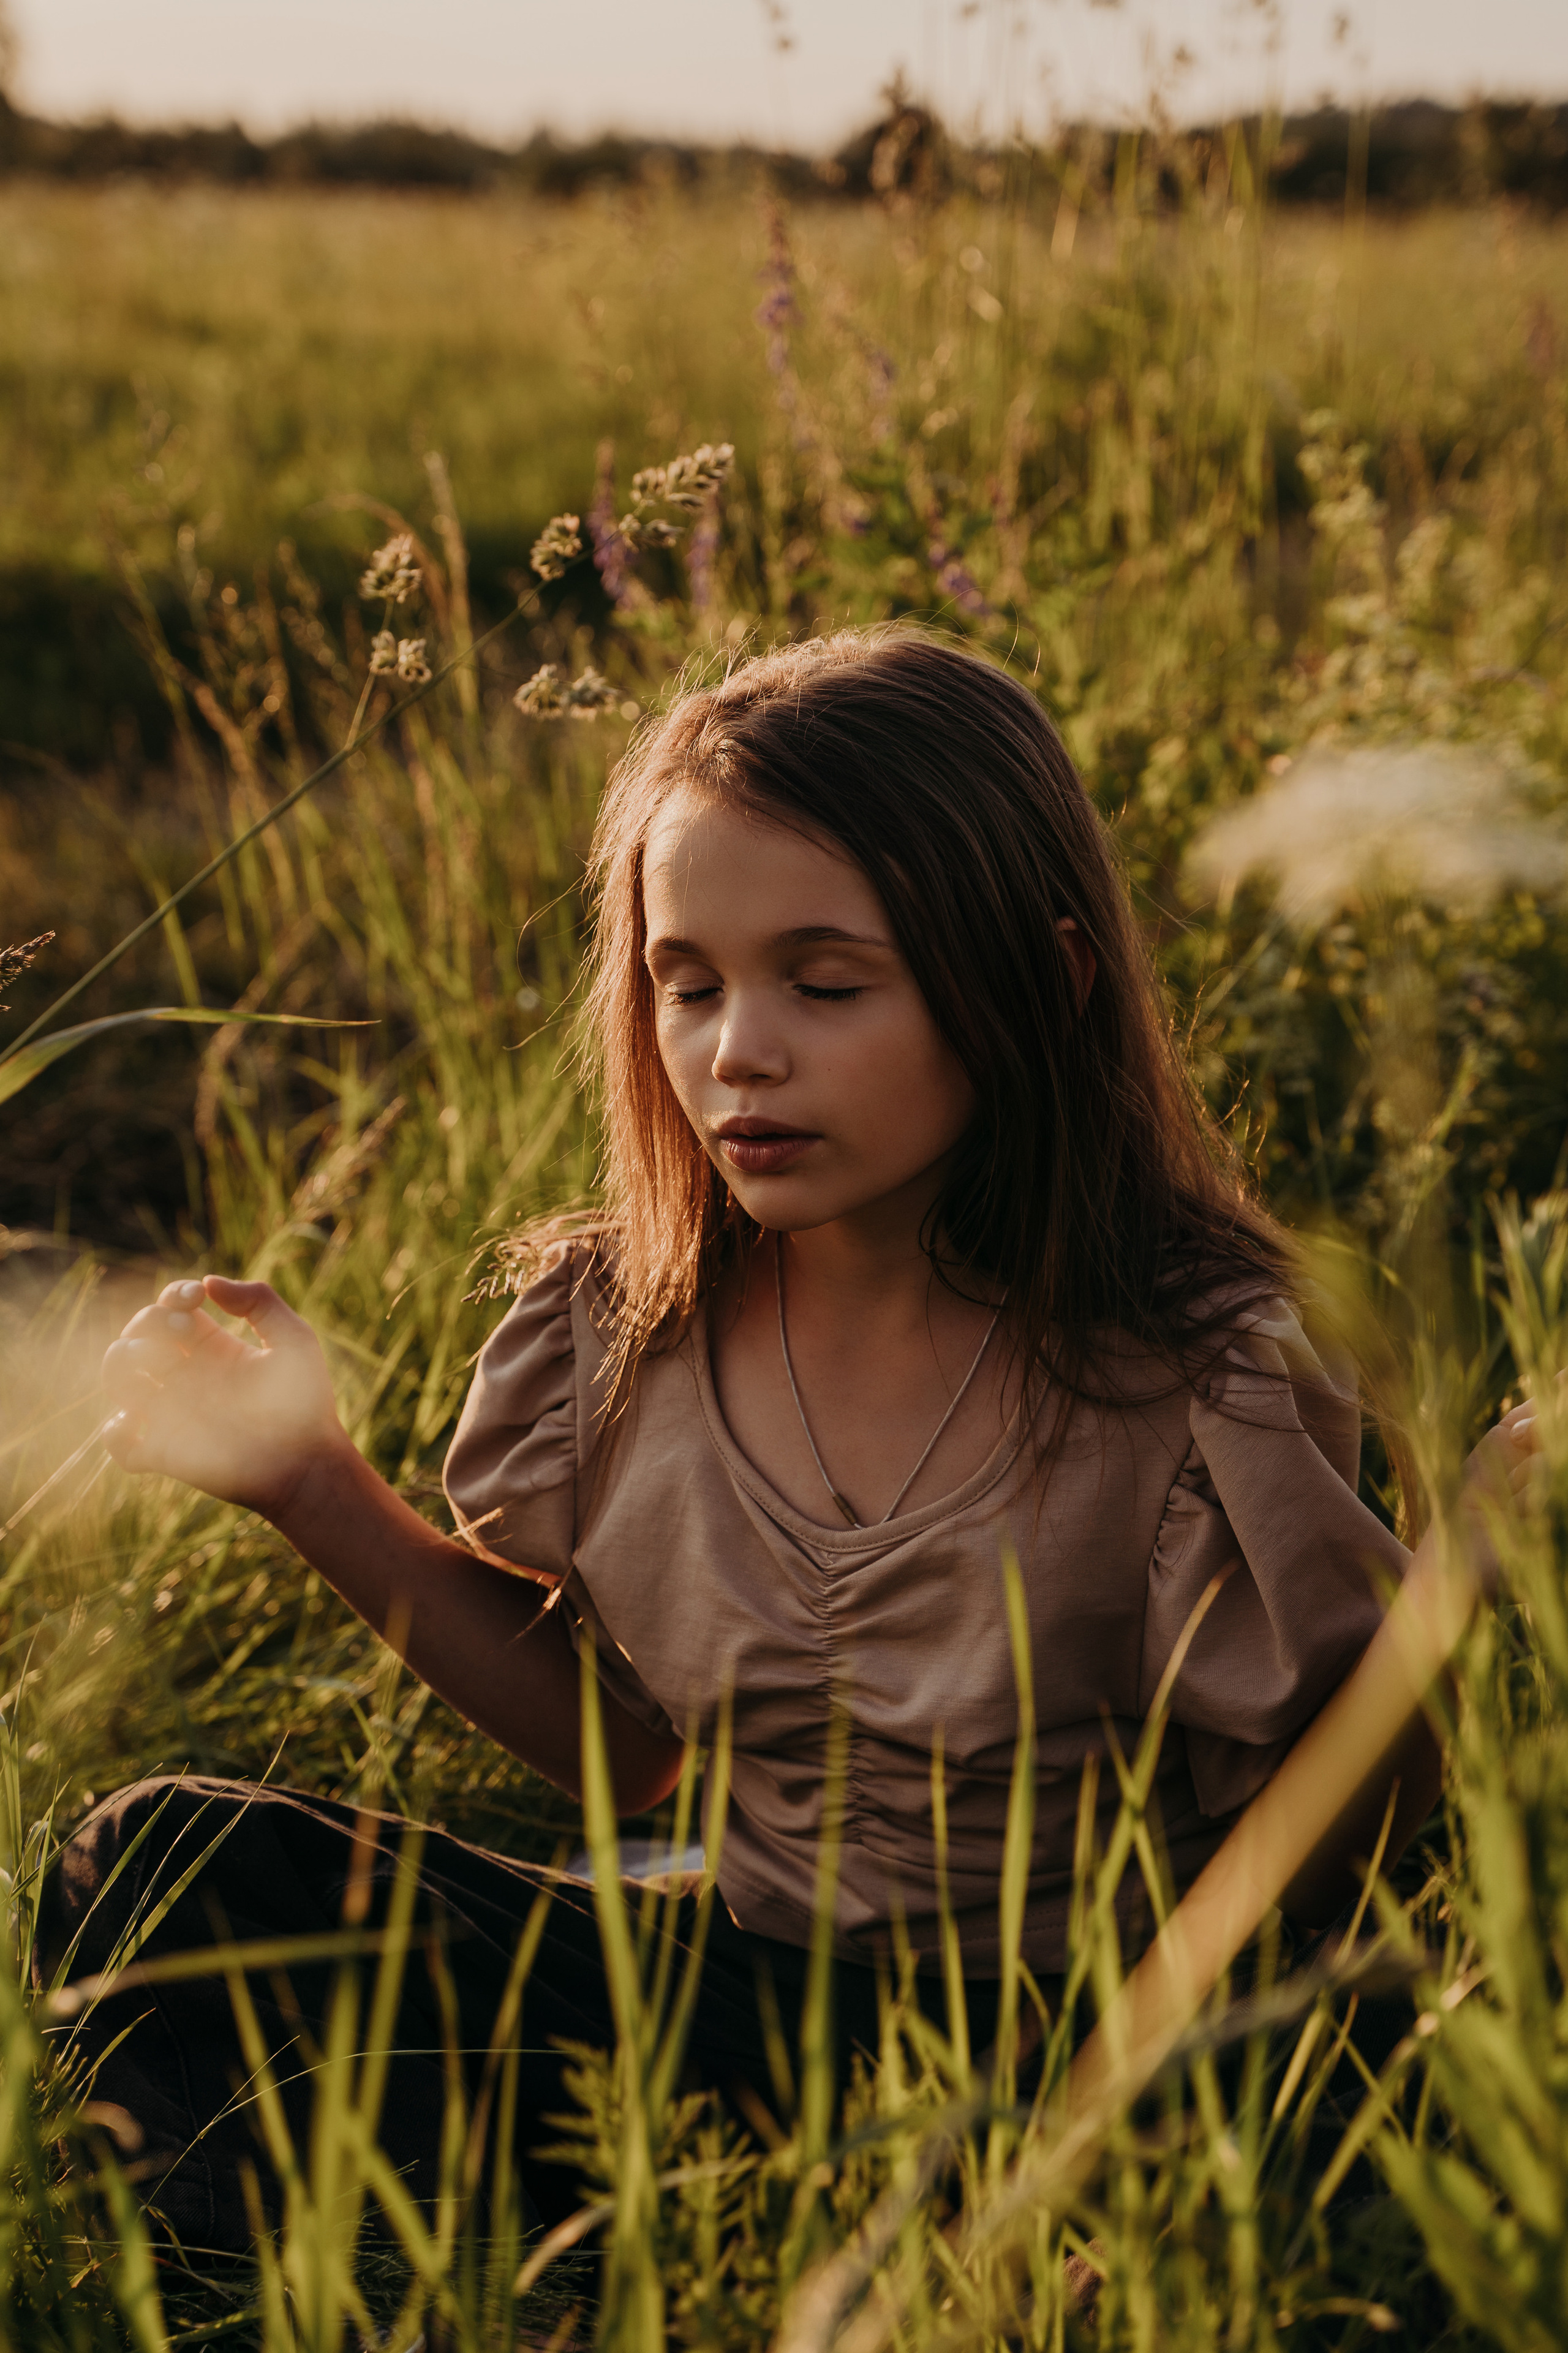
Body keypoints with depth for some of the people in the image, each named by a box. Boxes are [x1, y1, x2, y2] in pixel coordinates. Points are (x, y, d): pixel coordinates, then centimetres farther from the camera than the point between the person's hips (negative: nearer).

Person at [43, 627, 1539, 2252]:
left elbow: (1311, 1851, -6)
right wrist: (310, 1484, 4)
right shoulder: (620, 1325, -2)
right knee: (152, 1868, -10)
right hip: (738, 1983, 6)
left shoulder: (1196, 1386, -17)